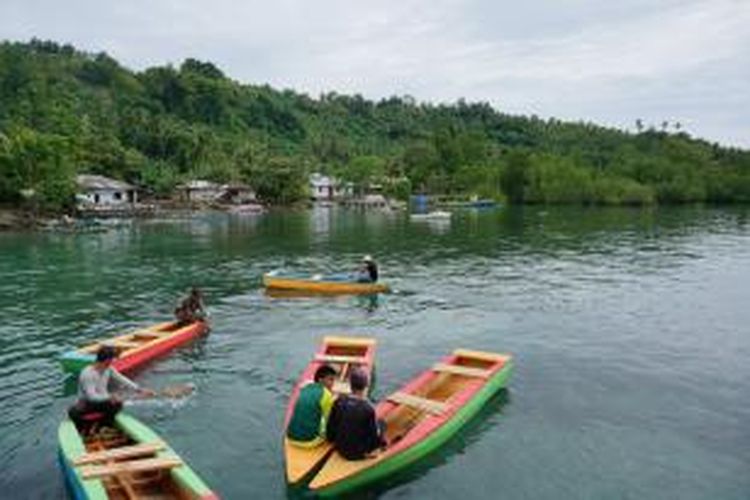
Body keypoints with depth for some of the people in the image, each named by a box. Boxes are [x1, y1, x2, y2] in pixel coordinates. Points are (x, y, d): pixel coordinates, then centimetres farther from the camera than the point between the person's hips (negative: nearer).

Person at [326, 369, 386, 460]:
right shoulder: (369, 408, -26)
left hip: (341, 450, 4)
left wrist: (331, 438, 15)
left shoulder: (339, 402, -15)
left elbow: (331, 424, -4)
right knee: (381, 423, 17)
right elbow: (373, 435, -16)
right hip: (359, 454, -4)